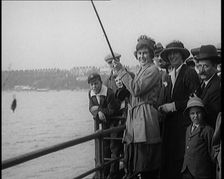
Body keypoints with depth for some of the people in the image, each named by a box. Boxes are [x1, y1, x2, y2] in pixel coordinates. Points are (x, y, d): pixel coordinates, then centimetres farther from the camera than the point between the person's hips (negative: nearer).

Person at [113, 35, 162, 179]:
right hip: (134, 116, 9)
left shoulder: (153, 70, -7)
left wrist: (121, 70, -13)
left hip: (145, 117, -9)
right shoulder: (141, 71, 21)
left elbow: (136, 89, -18)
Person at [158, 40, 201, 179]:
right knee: (168, 159, 6)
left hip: (184, 123, -7)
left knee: (180, 159, -7)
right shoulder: (170, 76, 19)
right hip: (170, 123, 7)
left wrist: (174, 106, -14)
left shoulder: (190, 73, -6)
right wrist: (164, 107, 4)